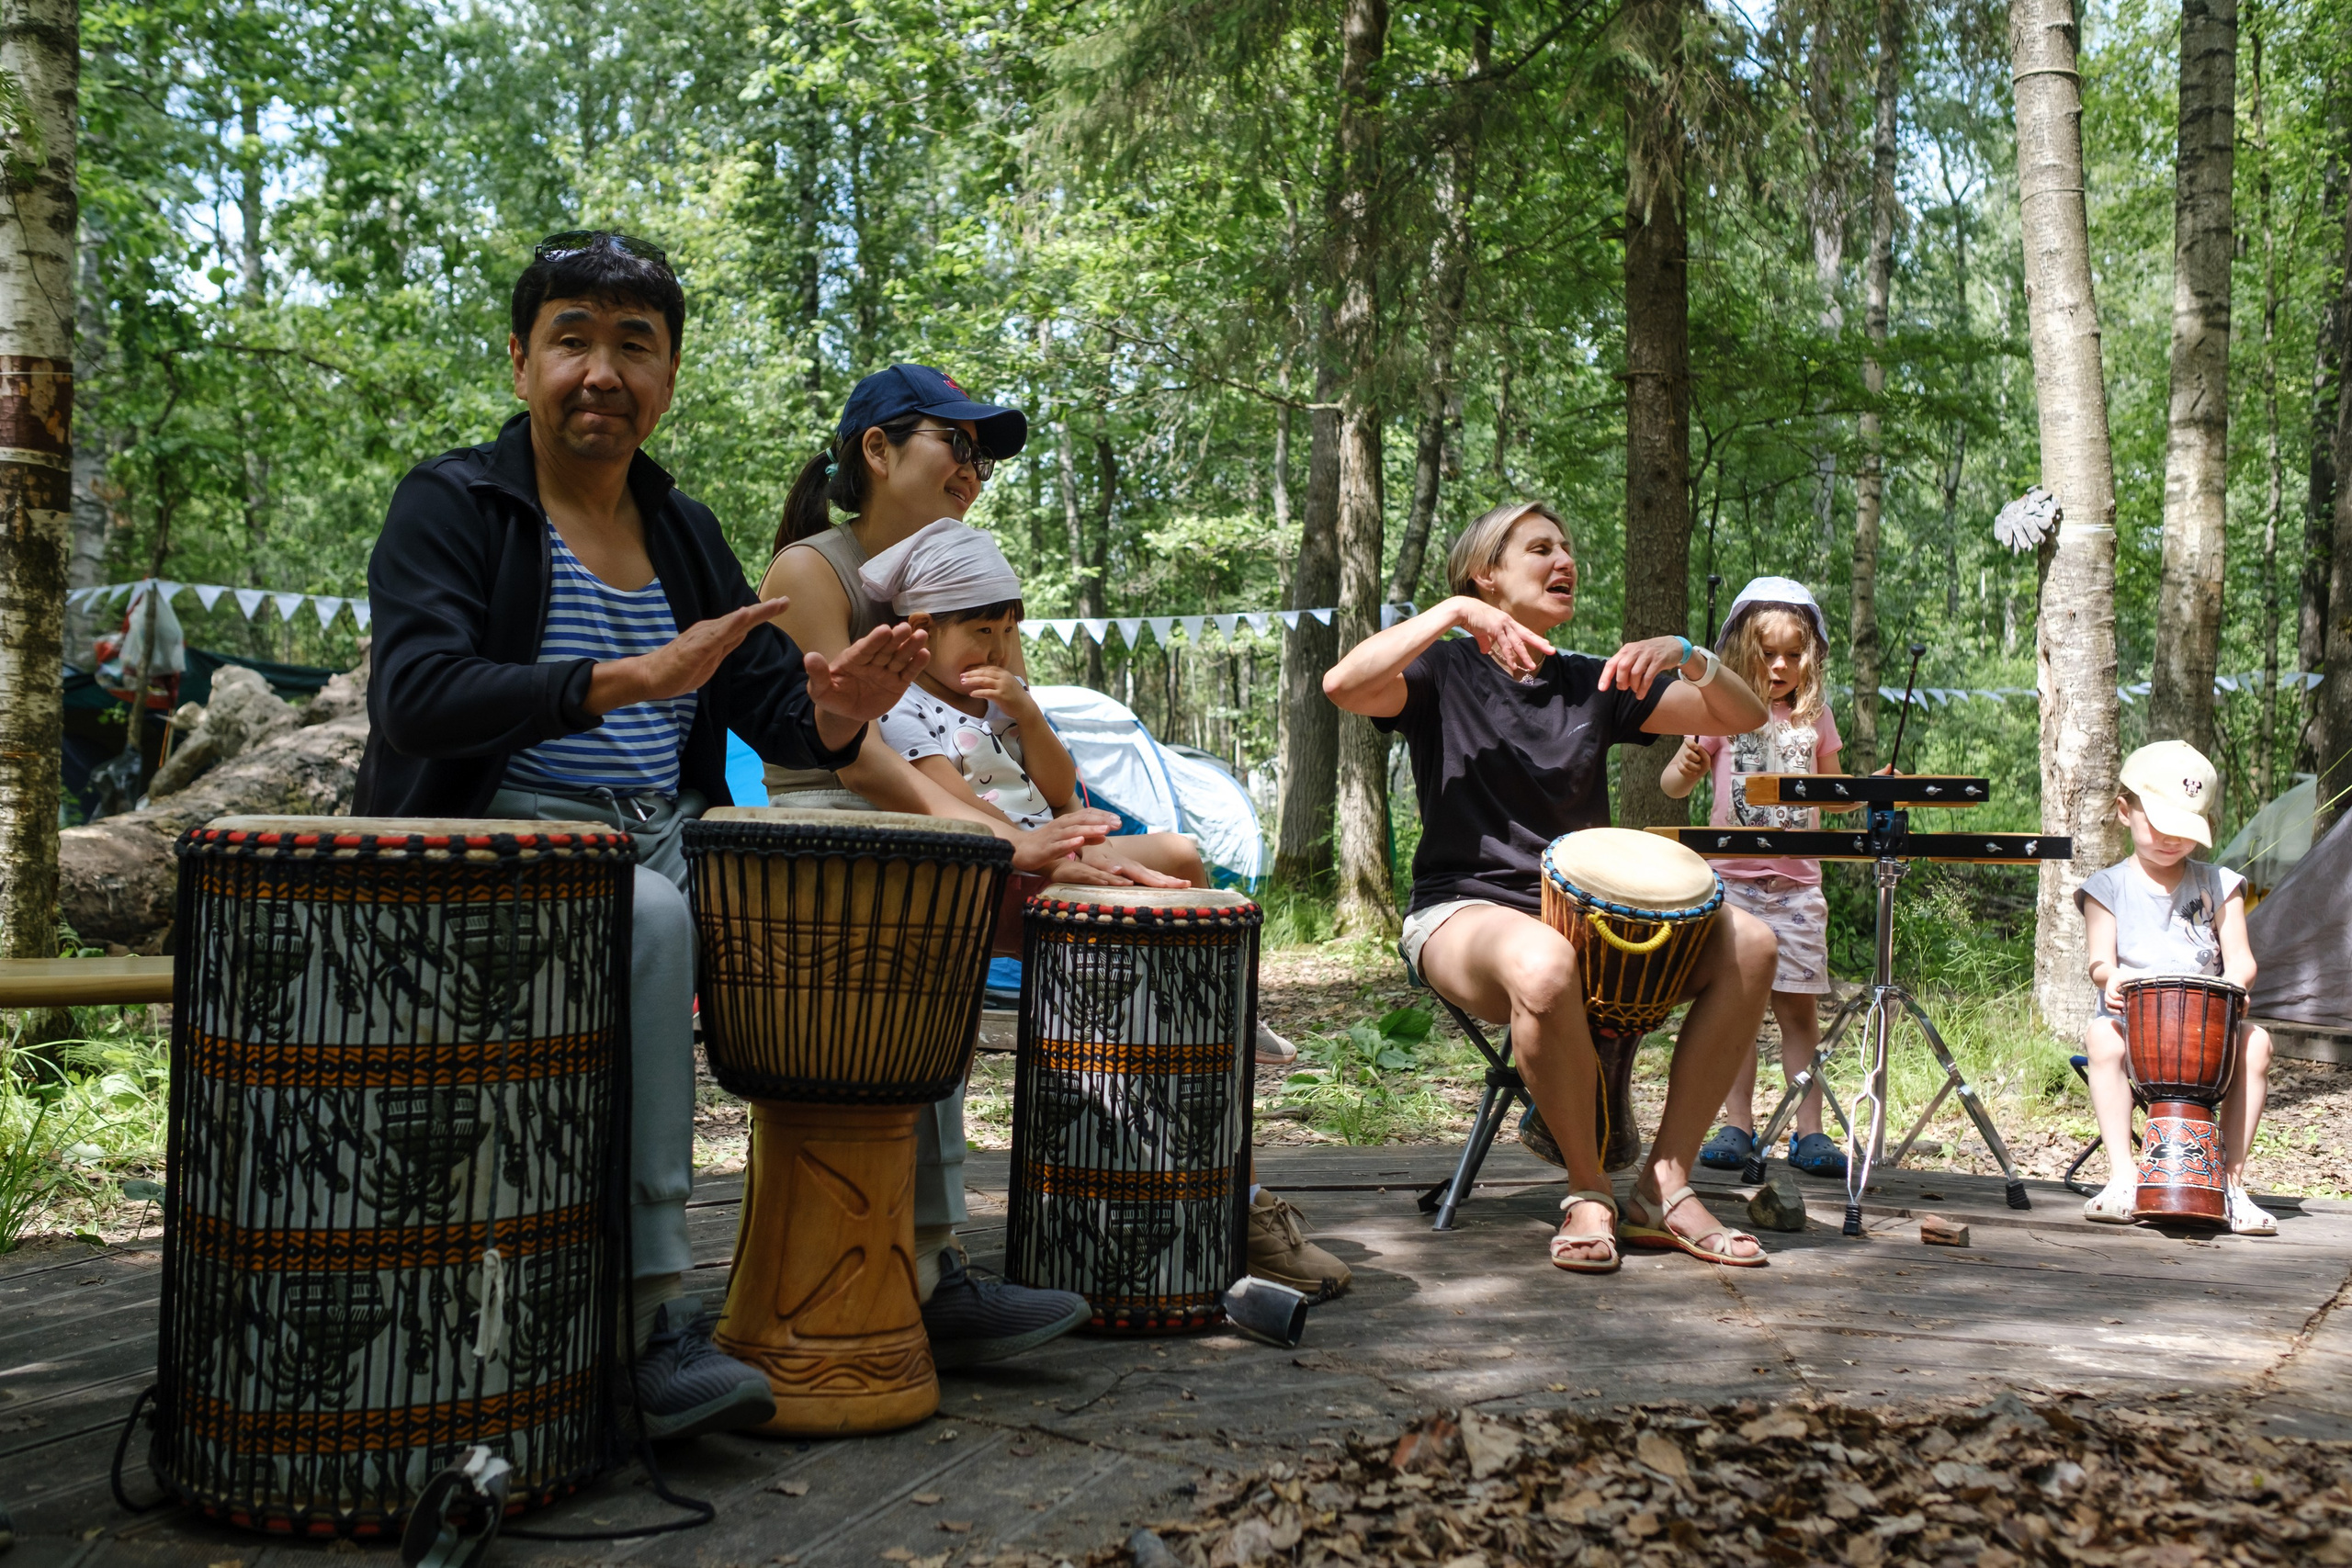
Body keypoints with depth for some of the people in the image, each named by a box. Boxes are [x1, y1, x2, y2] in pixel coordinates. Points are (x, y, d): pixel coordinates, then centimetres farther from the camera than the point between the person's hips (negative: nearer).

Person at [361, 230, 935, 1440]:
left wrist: (836, 712, -16)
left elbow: (775, 709, 10)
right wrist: (631, 679, -32)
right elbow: (417, 696, -21)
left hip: (666, 847, 6)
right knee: (648, 916, -37)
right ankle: (649, 1306, -32)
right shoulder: (451, 505, -4)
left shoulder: (686, 534, 15)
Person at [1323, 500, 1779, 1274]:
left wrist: (1686, 656, -7)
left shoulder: (1593, 684, 16)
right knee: (1544, 964, -40)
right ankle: (1588, 1193, -19)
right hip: (1464, 911, -5)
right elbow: (1344, 684, -19)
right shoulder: (1446, 672, 3)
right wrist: (1453, 612, -18)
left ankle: (1664, 1184, -15)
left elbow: (1743, 717, 12)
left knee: (1749, 942, -18)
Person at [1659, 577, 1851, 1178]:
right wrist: (1685, 768, -20)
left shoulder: (1813, 715, 11)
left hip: (1798, 883, 2)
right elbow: (1673, 786, 2)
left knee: (1800, 1005, 1)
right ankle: (1738, 1126, 7)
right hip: (1733, 877, -2)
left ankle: (1809, 1131, 5)